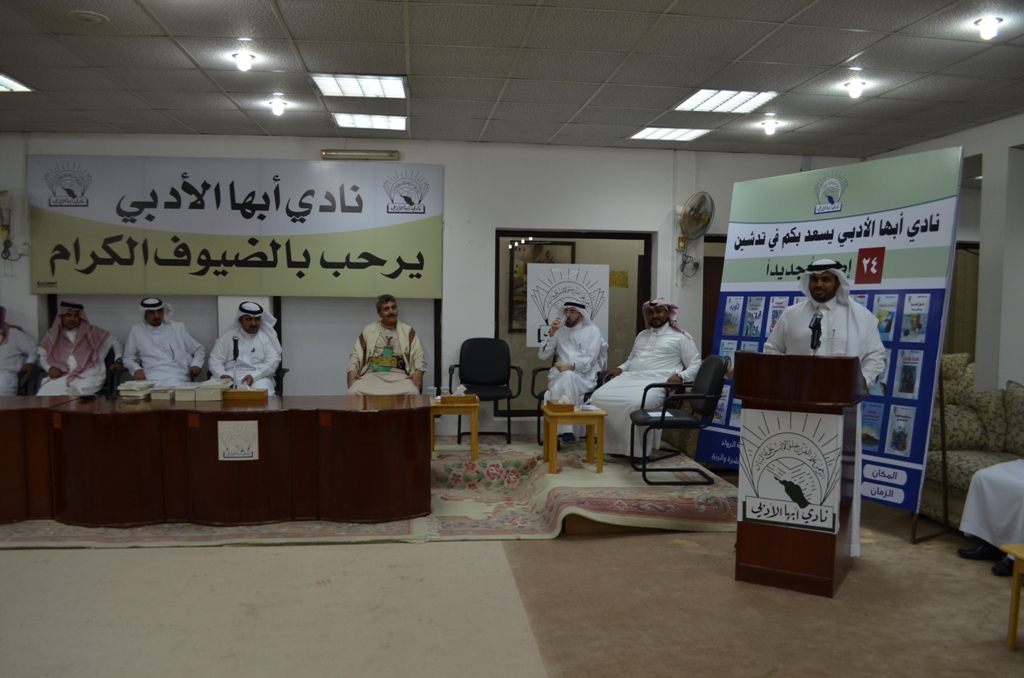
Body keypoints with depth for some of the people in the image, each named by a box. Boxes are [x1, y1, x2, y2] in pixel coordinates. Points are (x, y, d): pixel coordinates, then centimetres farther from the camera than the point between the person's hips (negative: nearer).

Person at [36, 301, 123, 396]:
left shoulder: (91, 332, 14)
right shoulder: (53, 335, 19)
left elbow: (116, 341, 20)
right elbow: (42, 357, 21)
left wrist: (118, 360, 5)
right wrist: (50, 368, 0)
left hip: (88, 376, -2)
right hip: (61, 377, 2)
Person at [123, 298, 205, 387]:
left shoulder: (177, 327, 12)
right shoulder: (137, 330, 14)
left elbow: (199, 350, 17)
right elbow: (128, 358, 19)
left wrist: (196, 364, -3)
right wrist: (136, 369, -3)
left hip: (177, 378, -2)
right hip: (150, 379, 2)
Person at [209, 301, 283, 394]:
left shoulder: (267, 336, 7)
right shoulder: (228, 336, 13)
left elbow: (273, 360, -3)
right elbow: (215, 359, 9)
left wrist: (254, 376, -19)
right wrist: (222, 375, -13)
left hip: (259, 377, -1)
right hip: (230, 377, 2)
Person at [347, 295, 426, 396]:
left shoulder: (408, 331, 15)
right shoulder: (369, 330, 18)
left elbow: (418, 355, 8)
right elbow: (356, 353, 14)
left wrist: (418, 371, -13)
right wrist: (352, 370, -6)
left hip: (398, 375, -1)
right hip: (372, 374, 1)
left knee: (412, 393, -34)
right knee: (354, 392, -30)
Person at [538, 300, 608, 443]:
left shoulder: (592, 331, 7)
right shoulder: (559, 330, 17)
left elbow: (590, 359, -6)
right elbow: (542, 355, 8)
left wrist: (571, 366, -23)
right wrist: (552, 333, -3)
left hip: (584, 378, -2)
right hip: (559, 377, 3)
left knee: (568, 377, -37)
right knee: (565, 377, -35)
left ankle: (563, 430, -30)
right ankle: (566, 430, -33)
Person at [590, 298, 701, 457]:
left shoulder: (680, 337, 8)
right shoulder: (642, 335, 28)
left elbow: (695, 365, 3)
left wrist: (680, 376, -17)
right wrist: (620, 368, 14)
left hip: (656, 382, -6)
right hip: (629, 378, 6)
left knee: (636, 404, -38)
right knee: (599, 397, -20)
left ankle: (636, 449, -19)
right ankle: (612, 444, -14)